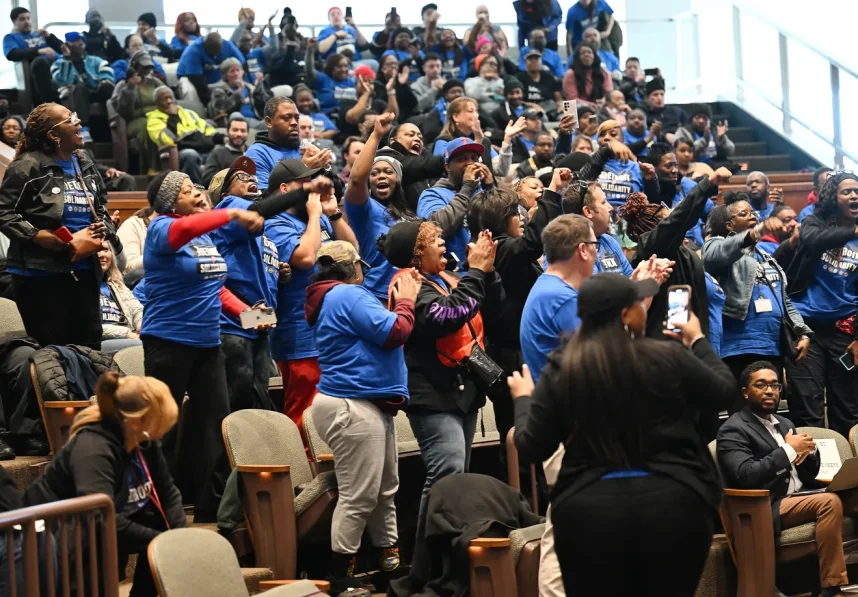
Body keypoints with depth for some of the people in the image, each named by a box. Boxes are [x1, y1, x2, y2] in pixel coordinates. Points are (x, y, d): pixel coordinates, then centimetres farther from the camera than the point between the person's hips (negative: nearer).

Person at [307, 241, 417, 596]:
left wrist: (399, 301, 16)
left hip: (369, 404, 12)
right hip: (352, 407, -12)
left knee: (385, 490, 17)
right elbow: (394, 333, -19)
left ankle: (390, 562, 26)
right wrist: (406, 301, -3)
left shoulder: (336, 298, 19)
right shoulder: (347, 295, -16)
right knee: (359, 497, -7)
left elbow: (375, 333, 25)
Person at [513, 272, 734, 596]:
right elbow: (724, 392, 13)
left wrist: (523, 398, 23)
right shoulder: (670, 358, -5)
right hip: (672, 504, -1)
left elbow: (531, 449, 4)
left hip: (588, 510, 1)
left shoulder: (561, 370, -2)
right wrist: (697, 341, 29)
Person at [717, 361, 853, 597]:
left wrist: (809, 450, -2)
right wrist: (788, 450, -15)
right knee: (830, 502, -30)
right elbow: (745, 476, -20)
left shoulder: (785, 424, 20)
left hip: (802, 496, 7)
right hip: (769, 508, -7)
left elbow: (810, 473, 21)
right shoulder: (734, 430, -4)